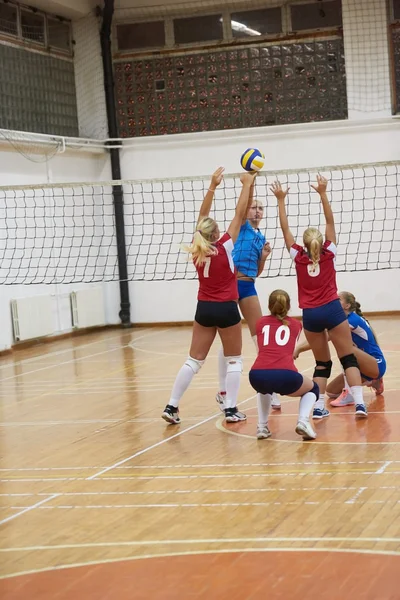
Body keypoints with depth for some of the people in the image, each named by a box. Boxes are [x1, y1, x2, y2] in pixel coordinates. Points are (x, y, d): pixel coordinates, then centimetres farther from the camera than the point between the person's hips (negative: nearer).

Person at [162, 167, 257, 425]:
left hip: (204, 309, 4)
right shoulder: (225, 247, -13)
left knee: (194, 361, 8)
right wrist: (247, 185, 0)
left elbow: (202, 217, 7)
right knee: (234, 360, 9)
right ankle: (231, 409, 5)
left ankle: (172, 406, 4)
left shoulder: (196, 249, -2)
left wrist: (213, 186, 8)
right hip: (226, 309, -4)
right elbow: (239, 215, -8)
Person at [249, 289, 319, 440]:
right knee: (312, 389, 30)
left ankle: (262, 426, 23)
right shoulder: (296, 324, 24)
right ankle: (303, 421, 3)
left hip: (257, 376, 2)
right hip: (286, 376, -2)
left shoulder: (261, 323, 25)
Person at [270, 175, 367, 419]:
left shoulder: (299, 258, 3)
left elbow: (285, 228, 8)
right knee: (349, 358, 0)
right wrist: (323, 193, 1)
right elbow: (330, 222, 4)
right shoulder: (328, 254, 1)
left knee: (322, 363, 12)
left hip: (310, 315, 2)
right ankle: (359, 403, -13)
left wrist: (281, 200, 9)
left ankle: (318, 406, 1)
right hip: (332, 310, -2)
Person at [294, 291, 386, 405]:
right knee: (331, 392, 5)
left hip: (377, 365, -9)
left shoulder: (353, 320, -21)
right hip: (365, 366, 9)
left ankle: (349, 393, -28)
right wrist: (300, 347, -16)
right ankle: (372, 381, 17)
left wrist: (299, 348, -29)